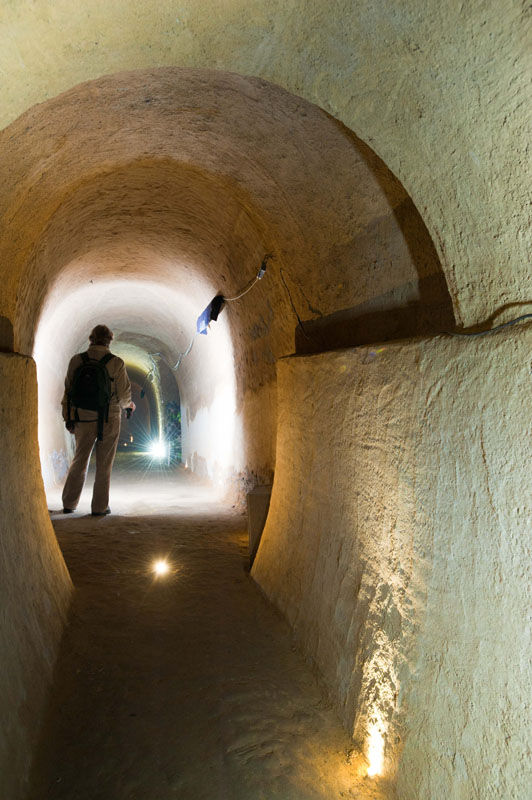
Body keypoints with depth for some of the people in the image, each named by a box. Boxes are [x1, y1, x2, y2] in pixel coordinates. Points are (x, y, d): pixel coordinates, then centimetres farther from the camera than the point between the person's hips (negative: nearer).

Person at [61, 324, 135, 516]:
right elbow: (124, 394, -6)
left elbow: (69, 391, 2)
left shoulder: (76, 360, 0)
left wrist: (68, 418, 10)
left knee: (79, 461, 16)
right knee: (104, 464, 6)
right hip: (109, 419, -2)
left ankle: (69, 504, 19)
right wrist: (128, 404, 17)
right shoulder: (116, 363, -7)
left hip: (83, 419, 3)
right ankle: (100, 507, 9)